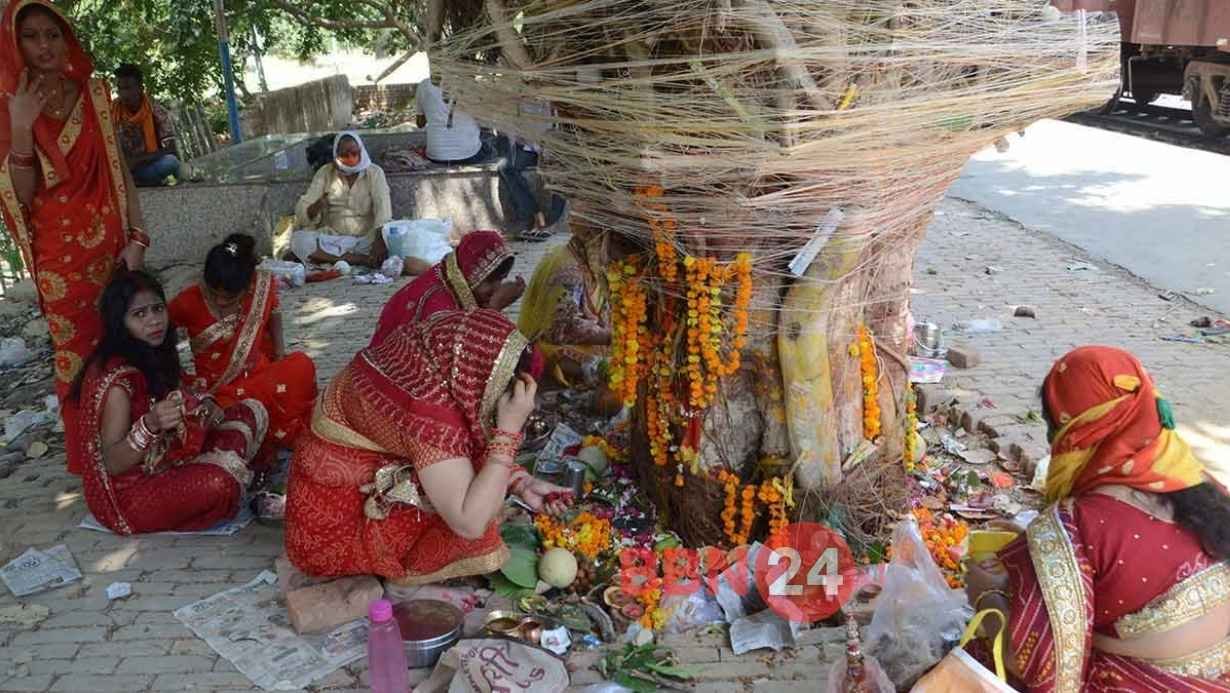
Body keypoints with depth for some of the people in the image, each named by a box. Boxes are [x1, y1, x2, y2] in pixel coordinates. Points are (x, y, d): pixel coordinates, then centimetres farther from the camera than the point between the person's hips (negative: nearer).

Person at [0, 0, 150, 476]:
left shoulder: (95, 94, 2)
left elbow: (120, 169, 5)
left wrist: (137, 236, -3)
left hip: (110, 239, 2)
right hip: (60, 250, -2)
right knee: (78, 350, 5)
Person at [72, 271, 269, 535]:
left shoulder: (152, 356, 0)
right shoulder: (117, 379, -24)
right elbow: (113, 464, -23)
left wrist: (204, 408, -8)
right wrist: (150, 425, -38)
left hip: (165, 463, 8)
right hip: (129, 493, -8)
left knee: (251, 412, 3)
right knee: (221, 481, -33)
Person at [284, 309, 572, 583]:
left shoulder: (432, 354, -11)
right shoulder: (428, 408, -35)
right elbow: (470, 523, -34)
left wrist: (522, 483, -11)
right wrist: (510, 429, -33)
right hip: (337, 525, -8)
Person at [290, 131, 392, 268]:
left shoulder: (374, 173, -1)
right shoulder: (325, 172, 4)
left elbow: (383, 208, -16)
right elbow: (302, 211, -1)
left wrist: (380, 241, -34)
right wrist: (317, 206, -26)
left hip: (366, 239, -2)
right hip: (333, 238, 2)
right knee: (298, 239, -27)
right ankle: (364, 260, -30)